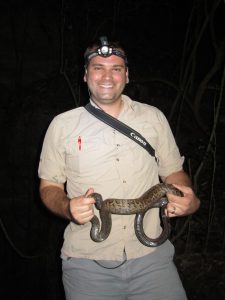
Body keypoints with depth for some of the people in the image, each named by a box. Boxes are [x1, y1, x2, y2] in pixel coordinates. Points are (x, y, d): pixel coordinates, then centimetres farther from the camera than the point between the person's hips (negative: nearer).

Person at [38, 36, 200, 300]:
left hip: (150, 256, 1)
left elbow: (173, 171, 13)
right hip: (87, 263, -1)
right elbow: (49, 186, 6)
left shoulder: (153, 117, 6)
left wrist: (189, 200, -9)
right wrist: (67, 208, -16)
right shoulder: (62, 125, 2)